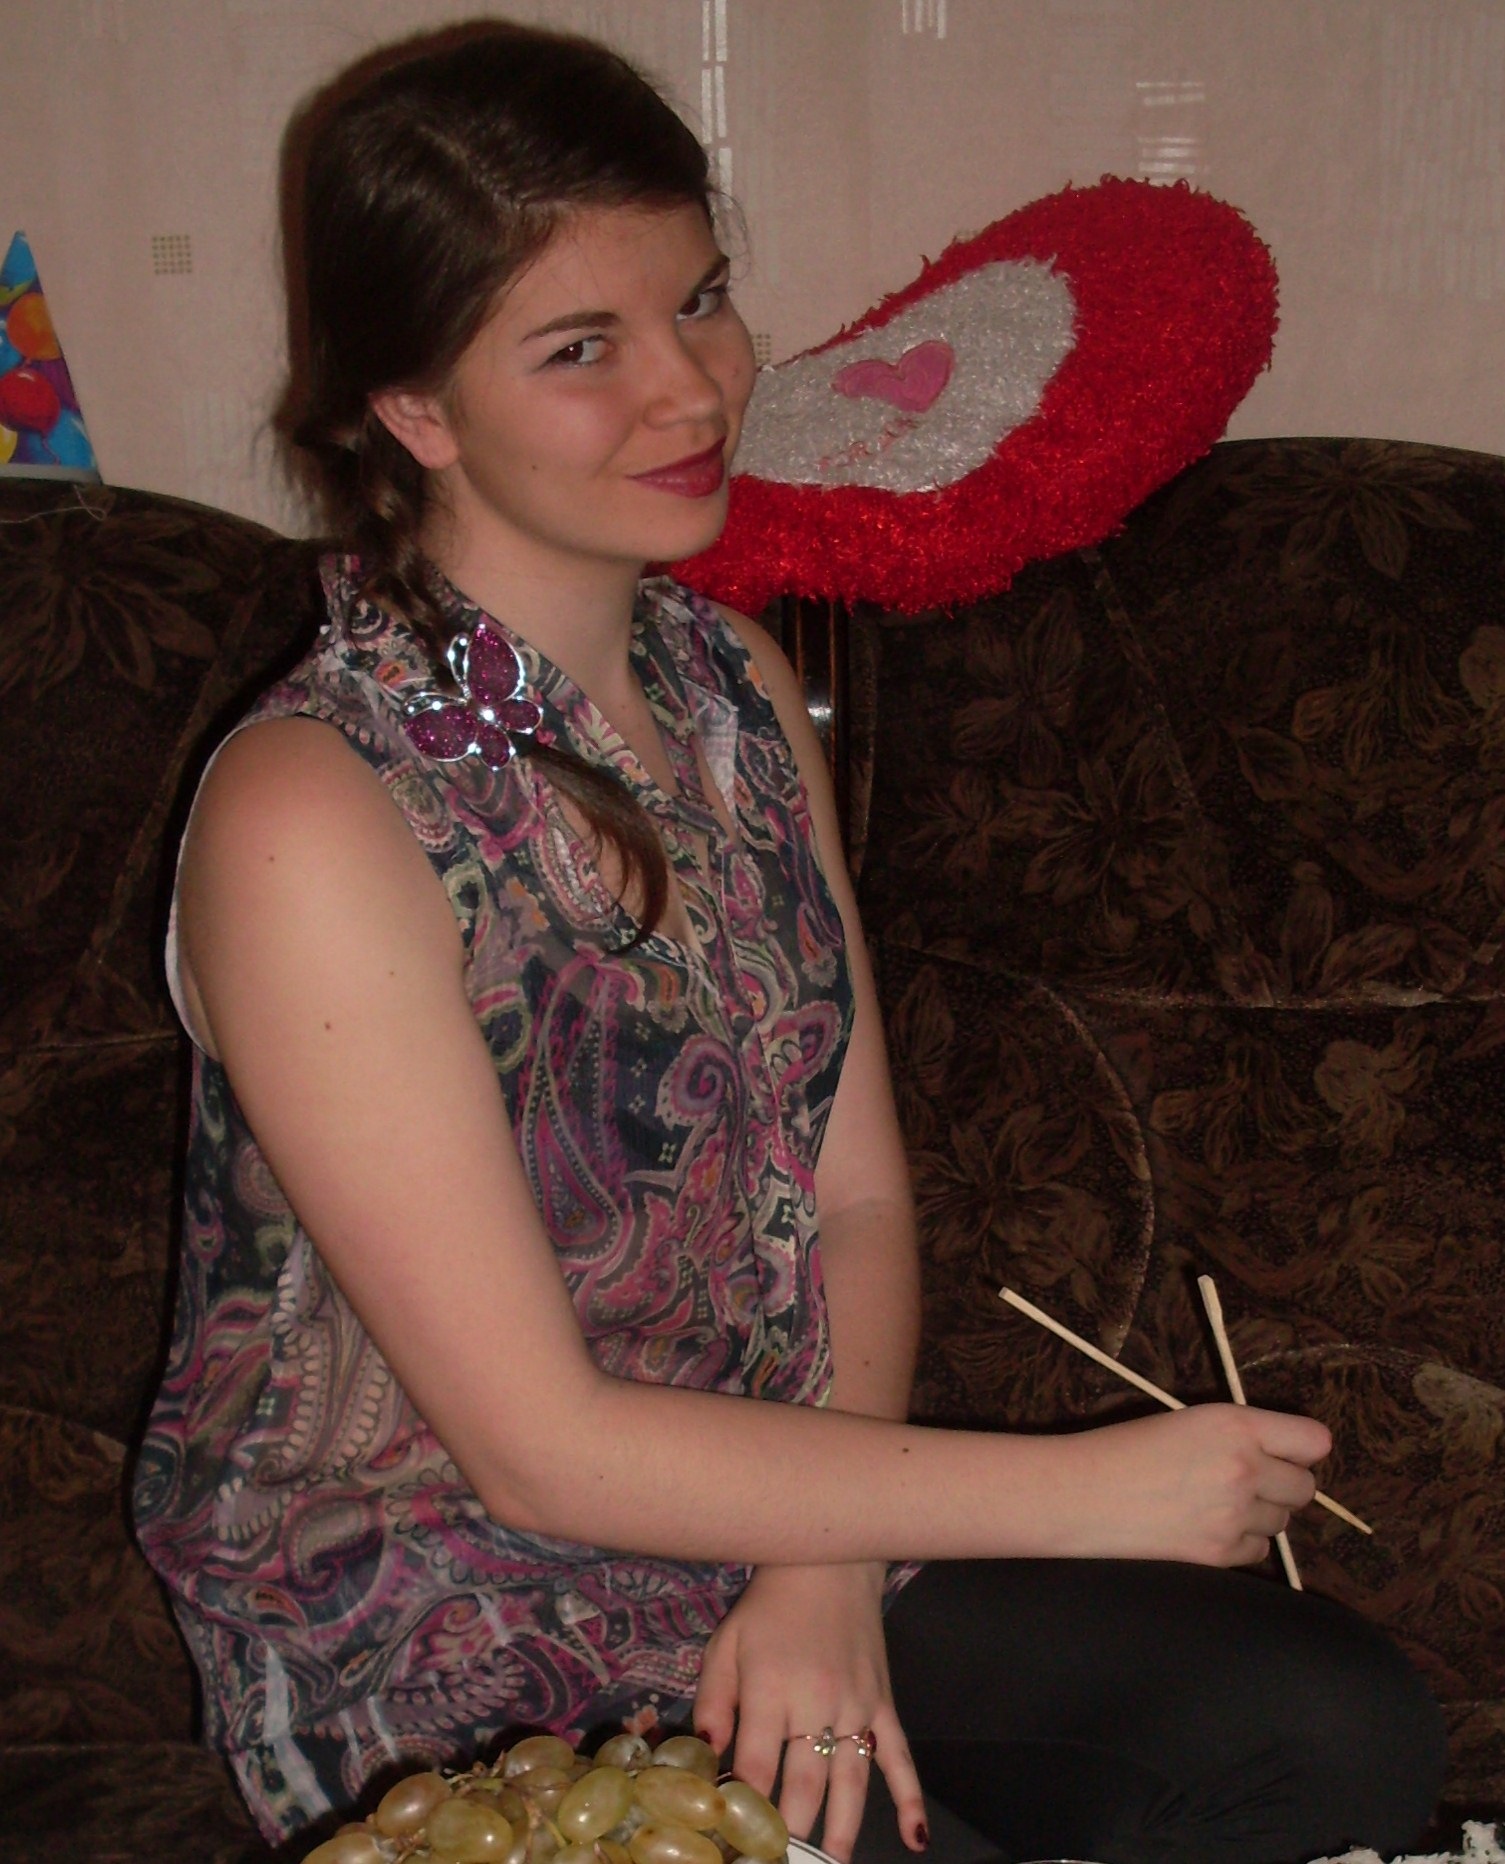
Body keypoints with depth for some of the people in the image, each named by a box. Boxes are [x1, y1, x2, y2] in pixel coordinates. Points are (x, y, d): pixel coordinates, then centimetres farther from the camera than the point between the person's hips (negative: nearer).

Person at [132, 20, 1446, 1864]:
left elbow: (860, 1196, 3)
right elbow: (537, 1445, -21)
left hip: (763, 1501, 6)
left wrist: (832, 1571, -15)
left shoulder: (736, 683, 2)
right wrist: (1081, 1492, -18)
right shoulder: (309, 816, -22)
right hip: (432, 1627, -5)